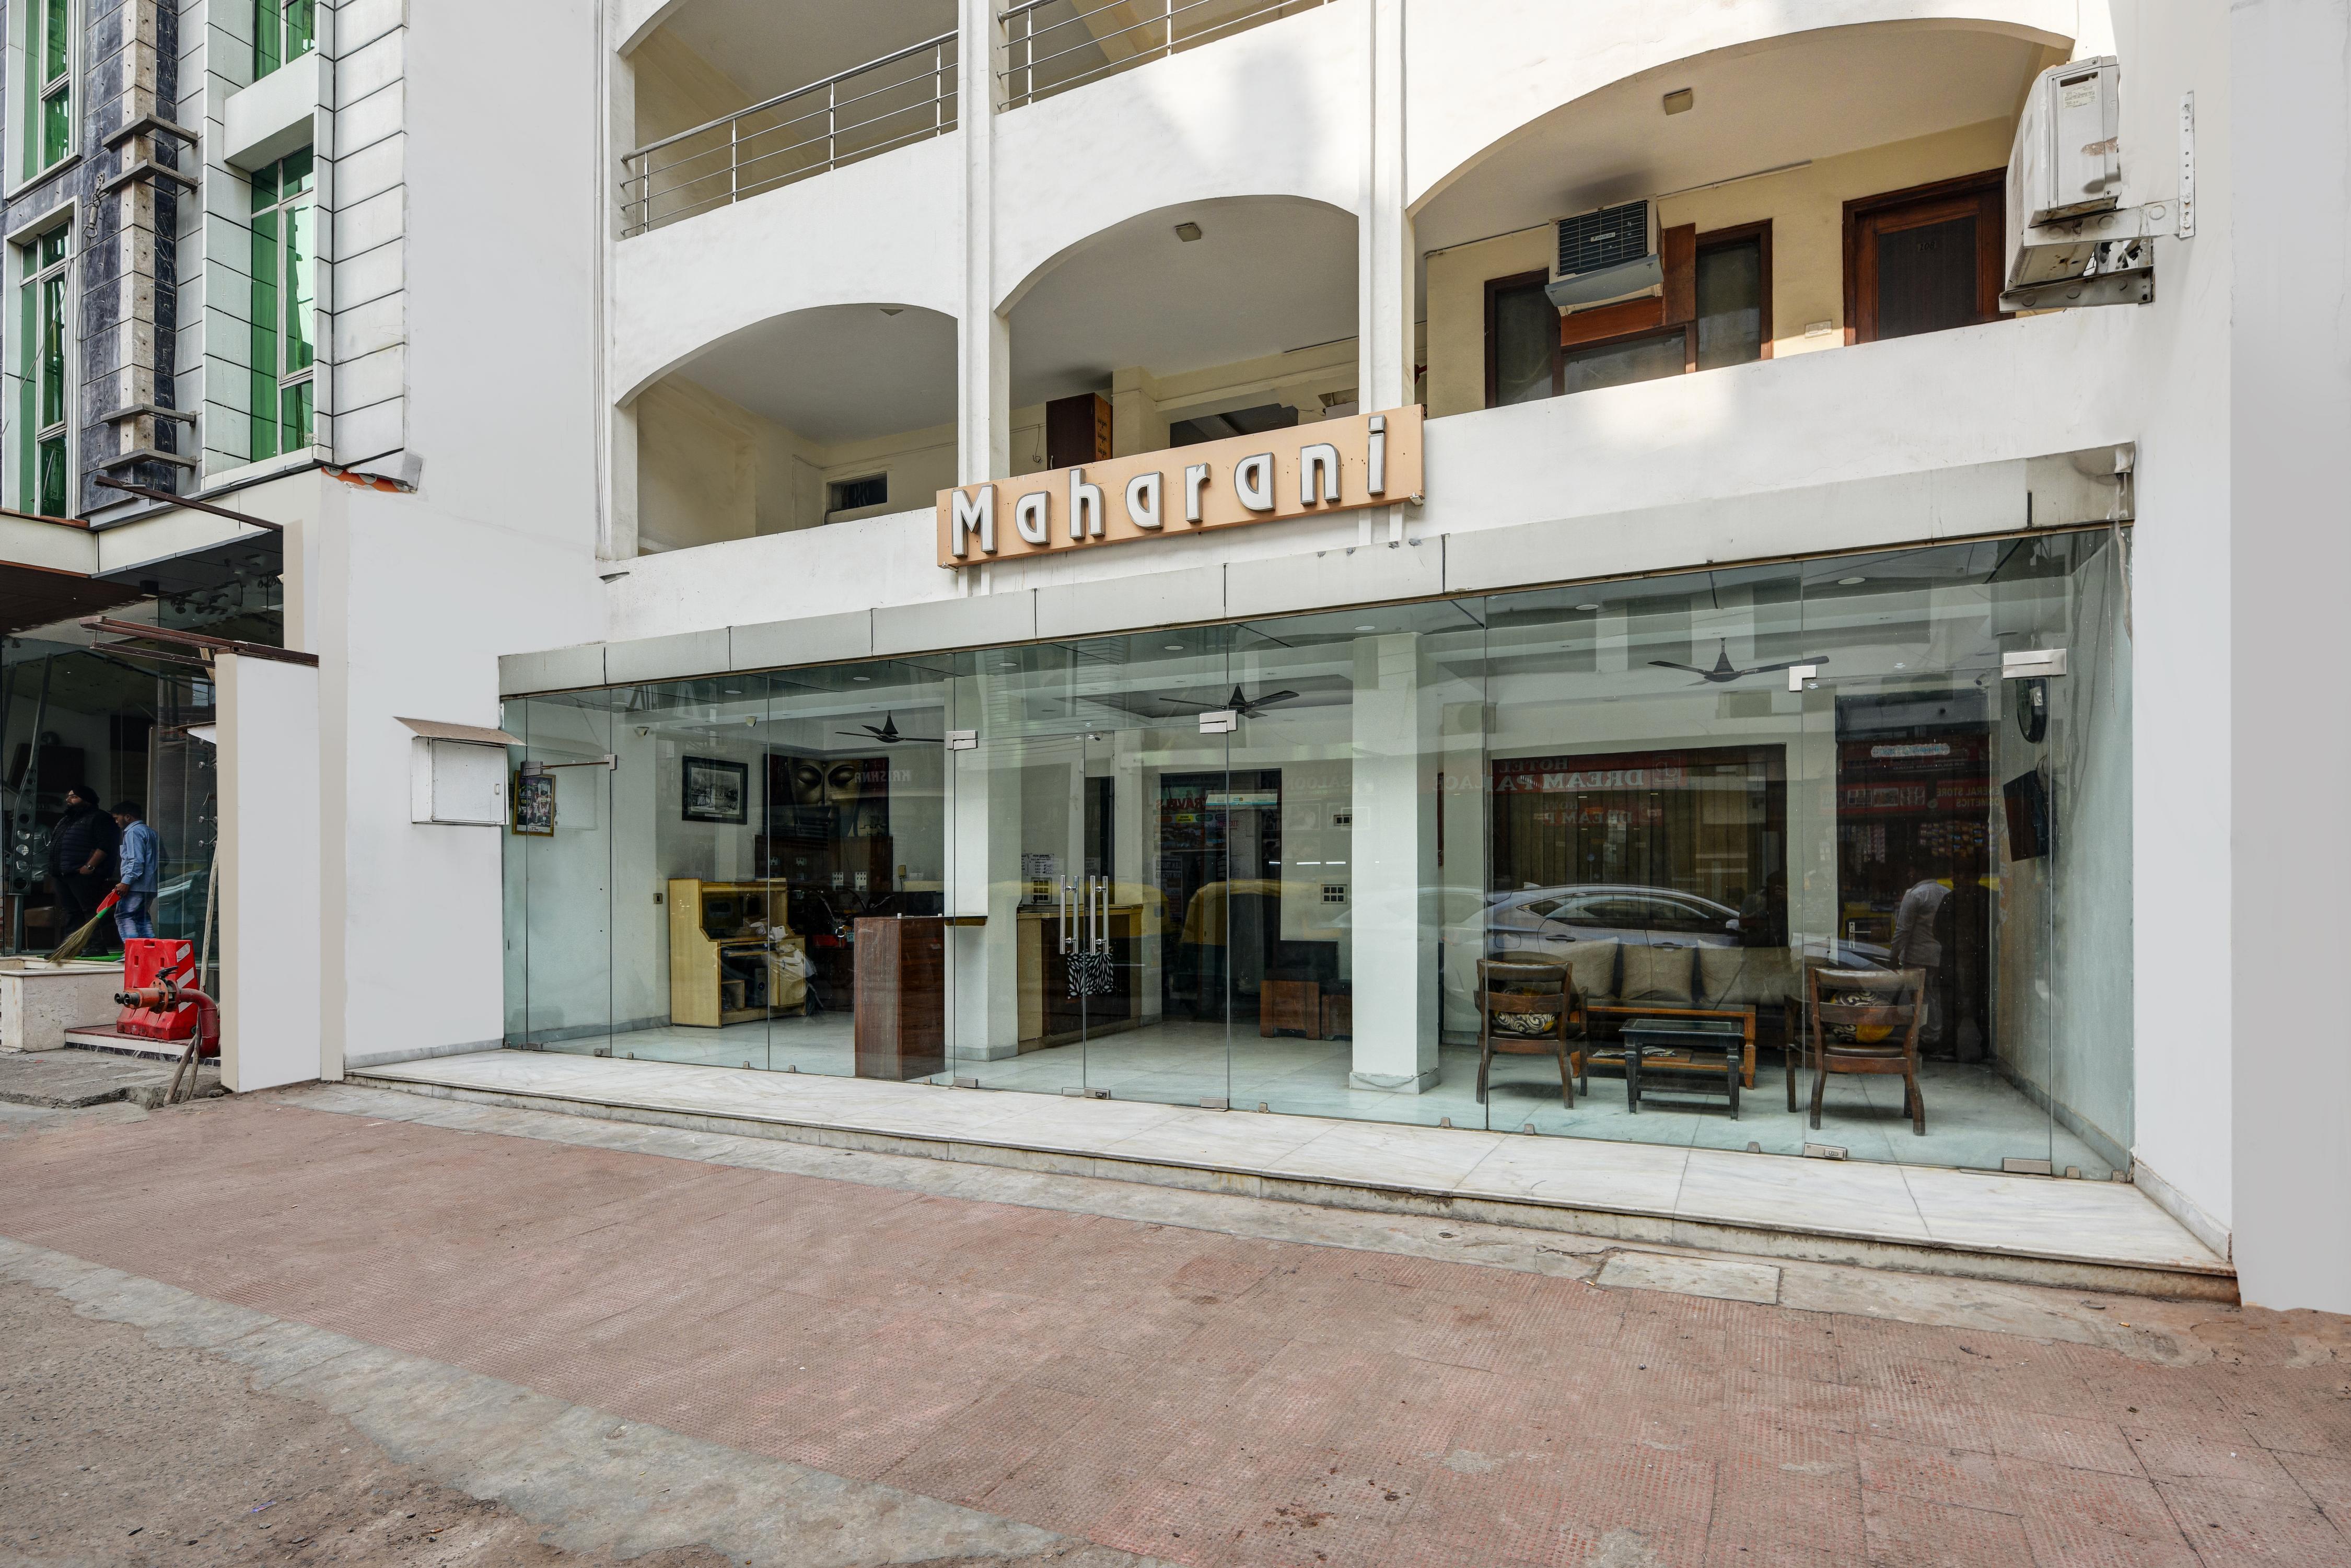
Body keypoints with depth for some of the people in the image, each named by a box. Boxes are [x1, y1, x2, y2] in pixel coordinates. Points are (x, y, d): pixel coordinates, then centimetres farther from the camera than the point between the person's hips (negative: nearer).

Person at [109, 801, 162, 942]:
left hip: (136, 885, -10)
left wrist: (126, 882, -21)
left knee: (124, 916, -8)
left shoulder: (133, 832, -8)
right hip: (151, 885, 10)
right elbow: (163, 860, 25)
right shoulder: (151, 832, 22)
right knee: (143, 918, 12)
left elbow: (136, 861, -19)